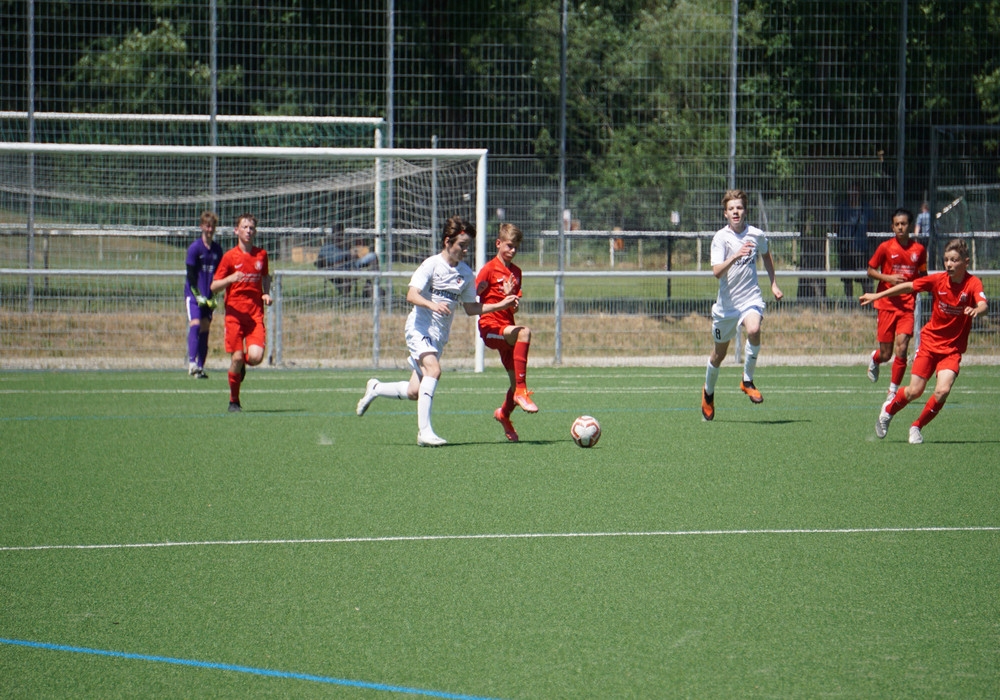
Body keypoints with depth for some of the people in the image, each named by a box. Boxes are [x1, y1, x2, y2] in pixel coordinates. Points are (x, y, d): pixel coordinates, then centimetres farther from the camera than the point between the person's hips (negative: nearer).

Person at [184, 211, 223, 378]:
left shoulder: (217, 249, 9)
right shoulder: (195, 247, -6)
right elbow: (190, 274, -9)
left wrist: (213, 295, 2)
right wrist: (198, 295, -16)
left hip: (208, 297, 5)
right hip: (193, 294, -5)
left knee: (205, 329, 4)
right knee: (195, 324, -19)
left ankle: (200, 367, 8)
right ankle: (192, 362, -27)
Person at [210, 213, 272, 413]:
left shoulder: (261, 255, 9)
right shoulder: (229, 256, -1)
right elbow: (214, 286, -1)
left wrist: (267, 293, 8)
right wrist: (230, 279, -20)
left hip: (256, 314, 2)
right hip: (235, 313, -2)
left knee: (255, 357, -15)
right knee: (237, 357, -7)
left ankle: (242, 364, 23)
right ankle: (234, 401, 11)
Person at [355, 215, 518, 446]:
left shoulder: (466, 273, 8)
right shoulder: (432, 265, -10)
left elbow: (471, 308, 16)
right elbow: (411, 295, -20)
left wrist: (501, 305, 5)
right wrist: (432, 305, -39)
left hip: (440, 335, 6)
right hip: (420, 328, -6)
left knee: (414, 392, 4)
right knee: (433, 369, -29)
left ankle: (375, 389, 33)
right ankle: (424, 431, -30)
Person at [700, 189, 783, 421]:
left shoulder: (756, 235, -1)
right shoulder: (721, 238, -10)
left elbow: (766, 255, 23)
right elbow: (717, 272, -24)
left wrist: (773, 284, 20)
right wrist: (735, 256, -39)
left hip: (751, 298, 0)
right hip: (726, 303, 0)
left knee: (754, 330, -32)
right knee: (719, 353, 12)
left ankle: (748, 380, -14)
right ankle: (708, 391, 39)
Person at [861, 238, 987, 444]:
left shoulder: (973, 283, -14)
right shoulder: (938, 280, -8)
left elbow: (983, 305, -32)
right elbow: (908, 287, 3)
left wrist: (976, 310, -56)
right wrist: (877, 296, 5)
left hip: (952, 348, -1)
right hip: (930, 341, 1)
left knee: (943, 390, -18)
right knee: (915, 391, 0)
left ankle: (917, 427, 7)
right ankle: (888, 410, 32)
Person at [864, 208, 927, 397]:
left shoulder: (919, 250, 4)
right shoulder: (885, 247, -2)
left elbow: (923, 276, 18)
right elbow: (870, 271, 4)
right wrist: (888, 278, -13)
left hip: (907, 305, 1)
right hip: (887, 303, -1)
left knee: (902, 347, -15)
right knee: (886, 354, 2)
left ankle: (893, 391, -2)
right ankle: (874, 359, 41)